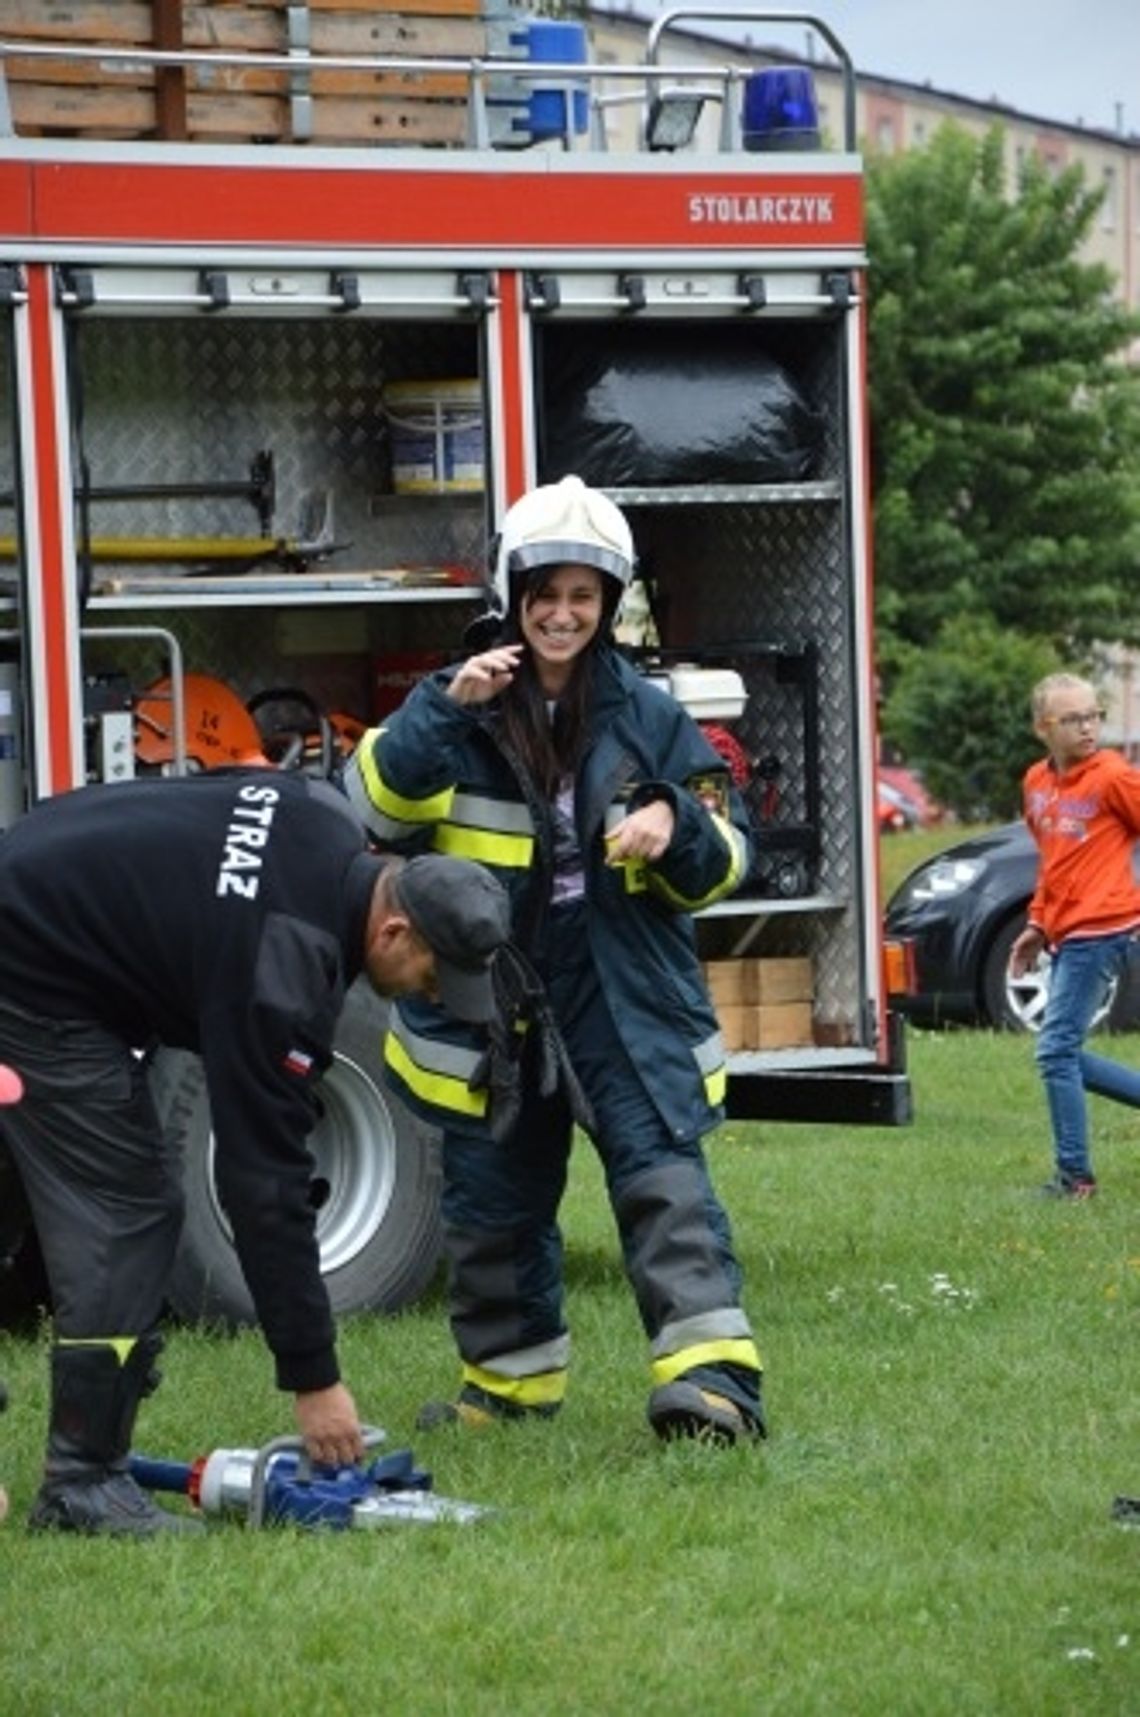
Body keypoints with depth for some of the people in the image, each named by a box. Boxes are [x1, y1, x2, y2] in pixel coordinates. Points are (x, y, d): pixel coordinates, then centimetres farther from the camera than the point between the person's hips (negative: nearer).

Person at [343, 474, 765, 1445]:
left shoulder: (647, 718, 6)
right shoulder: (459, 712, 3)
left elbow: (723, 862, 9)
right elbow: (375, 810, -12)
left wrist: (675, 826, -14)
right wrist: (442, 712, -23)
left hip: (626, 998, -1)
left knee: (663, 1179, -16)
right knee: (493, 1205, 12)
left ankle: (712, 1373, -23)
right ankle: (512, 1380, 30)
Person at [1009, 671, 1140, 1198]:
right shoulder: (1036, 783, 11)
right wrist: (1036, 924, 17)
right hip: (1066, 933, 8)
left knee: (1057, 1049, -10)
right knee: (1065, 1055, 10)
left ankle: (1075, 1175, -5)